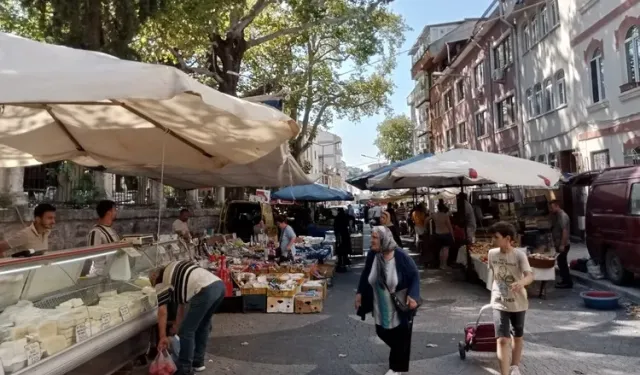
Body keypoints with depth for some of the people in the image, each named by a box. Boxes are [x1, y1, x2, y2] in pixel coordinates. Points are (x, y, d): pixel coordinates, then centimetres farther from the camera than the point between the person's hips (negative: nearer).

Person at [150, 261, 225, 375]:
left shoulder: (161, 282, 14)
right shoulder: (175, 270, 36)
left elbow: (162, 312, 11)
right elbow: (182, 302, 38)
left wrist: (162, 337, 19)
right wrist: (177, 327, 41)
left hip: (205, 291, -9)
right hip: (219, 285, 9)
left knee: (187, 331, 7)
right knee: (203, 326, 26)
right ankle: (198, 362, 37)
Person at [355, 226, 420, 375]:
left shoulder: (401, 256, -25)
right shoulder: (372, 255, -12)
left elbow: (415, 275, -15)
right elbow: (366, 275, 4)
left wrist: (412, 296, -26)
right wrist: (359, 293, 4)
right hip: (381, 306, 5)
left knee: (400, 336, 10)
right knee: (382, 332, 18)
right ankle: (398, 353, 50)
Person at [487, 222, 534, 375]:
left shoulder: (519, 255, -17)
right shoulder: (492, 254, -6)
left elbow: (530, 276, -29)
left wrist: (521, 282, -50)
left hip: (518, 303, 0)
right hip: (499, 303, 1)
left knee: (518, 336, 20)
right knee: (502, 340, -10)